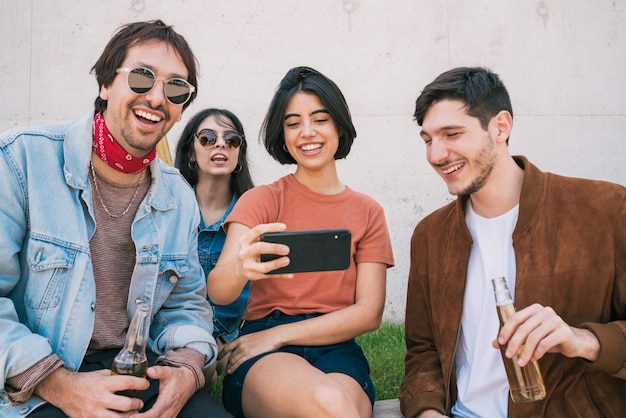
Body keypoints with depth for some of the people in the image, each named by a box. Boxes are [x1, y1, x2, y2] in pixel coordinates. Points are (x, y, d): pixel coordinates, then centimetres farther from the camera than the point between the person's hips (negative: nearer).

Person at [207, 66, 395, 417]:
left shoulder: (368, 211, 10)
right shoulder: (261, 200, 6)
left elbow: (369, 313, 2)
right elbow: (217, 292, -9)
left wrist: (278, 335, -9)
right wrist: (240, 267, -34)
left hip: (336, 348, 2)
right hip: (263, 359, -1)